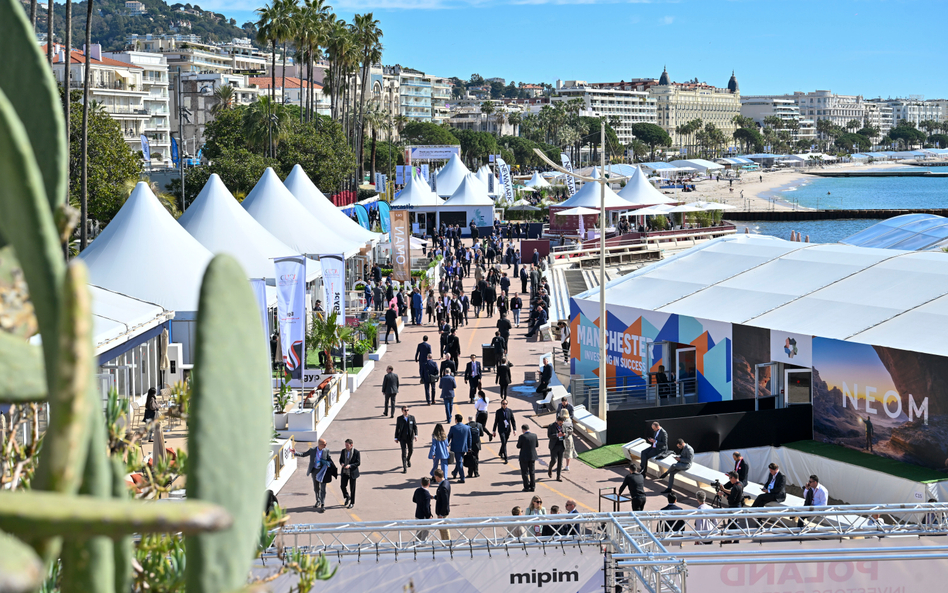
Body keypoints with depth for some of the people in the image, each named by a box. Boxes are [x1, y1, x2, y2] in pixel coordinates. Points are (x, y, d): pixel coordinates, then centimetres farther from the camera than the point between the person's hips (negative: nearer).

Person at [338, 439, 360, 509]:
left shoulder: (356, 452, -11)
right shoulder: (343, 451, 2)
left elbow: (358, 462, -11)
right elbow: (340, 459, 12)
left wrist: (350, 465, -25)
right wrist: (342, 463, -12)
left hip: (352, 473, -4)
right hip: (344, 472, 4)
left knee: (352, 488, 4)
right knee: (342, 486, 0)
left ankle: (352, 503, 17)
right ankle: (347, 497, 29)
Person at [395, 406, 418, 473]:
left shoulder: (412, 417, -1)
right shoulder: (399, 419, -3)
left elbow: (415, 427, -1)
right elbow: (397, 428, 2)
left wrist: (416, 435, -13)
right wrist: (396, 438, 2)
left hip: (410, 437, 2)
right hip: (402, 438, -2)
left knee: (410, 450, 16)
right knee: (404, 452, -8)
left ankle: (408, 459, 50)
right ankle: (405, 468, -5)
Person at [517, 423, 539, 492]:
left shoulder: (522, 436, -18)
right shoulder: (534, 435, -3)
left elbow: (518, 446, -9)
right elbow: (537, 445, 8)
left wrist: (518, 441, 10)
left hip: (524, 457, -5)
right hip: (532, 457, 5)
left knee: (525, 473, 7)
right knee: (532, 472, 14)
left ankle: (527, 487, 8)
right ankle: (532, 487, 17)